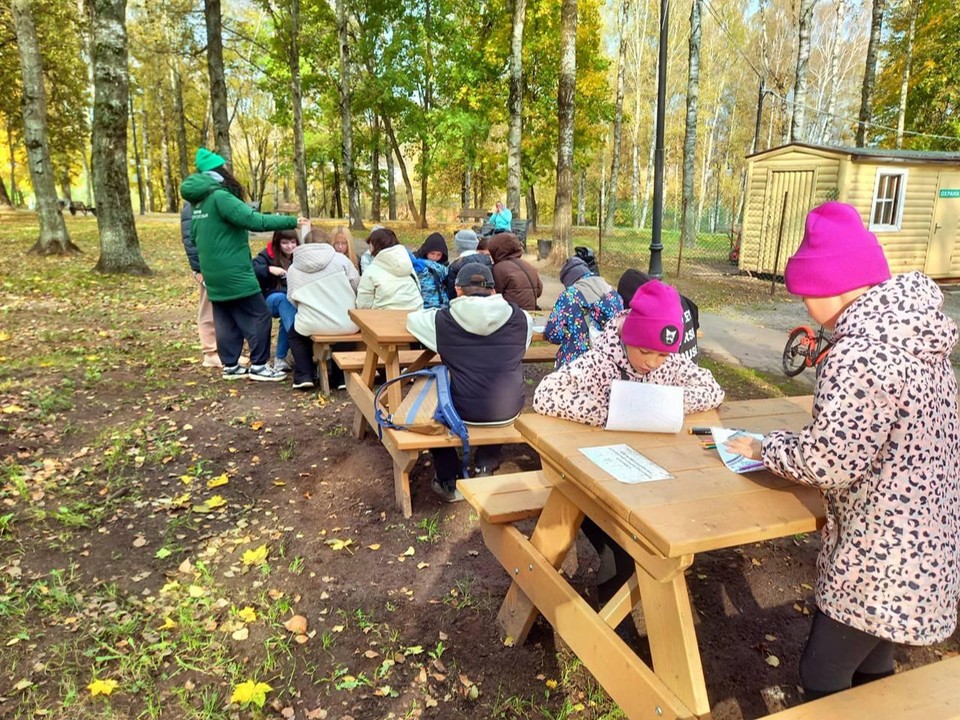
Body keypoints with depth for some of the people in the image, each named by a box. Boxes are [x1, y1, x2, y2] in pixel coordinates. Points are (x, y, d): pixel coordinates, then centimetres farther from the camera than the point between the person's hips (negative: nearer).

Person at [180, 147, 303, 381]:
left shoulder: (198, 202, 12)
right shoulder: (220, 197, -17)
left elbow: (194, 237, 22)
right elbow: (254, 220, -25)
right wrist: (292, 221, -22)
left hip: (214, 274, 9)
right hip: (233, 274, -9)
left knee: (226, 320, 13)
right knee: (259, 316, -2)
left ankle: (230, 366, 19)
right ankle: (258, 365, 2)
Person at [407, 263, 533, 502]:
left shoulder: (444, 319, -5)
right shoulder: (518, 318, 0)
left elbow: (412, 318, 15)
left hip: (463, 412, -2)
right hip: (508, 411, 2)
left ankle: (449, 482, 31)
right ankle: (486, 466, 32)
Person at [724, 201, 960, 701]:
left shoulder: (862, 353, -27)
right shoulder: (912, 331, 3)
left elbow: (826, 464, -24)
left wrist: (765, 448, -7)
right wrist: (792, 442, 7)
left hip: (881, 555, -9)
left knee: (822, 676, 10)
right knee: (871, 668, 26)